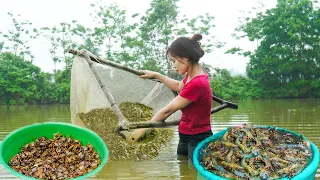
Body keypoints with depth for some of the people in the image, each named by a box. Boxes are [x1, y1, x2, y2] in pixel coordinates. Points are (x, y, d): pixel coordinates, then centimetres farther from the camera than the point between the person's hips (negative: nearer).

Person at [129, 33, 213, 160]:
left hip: (197, 141, -9)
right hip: (186, 137, 9)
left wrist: (142, 129, -14)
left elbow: (167, 111, -21)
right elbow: (178, 86, 25)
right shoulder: (193, 75, 2)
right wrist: (156, 75, 23)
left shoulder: (197, 83, -26)